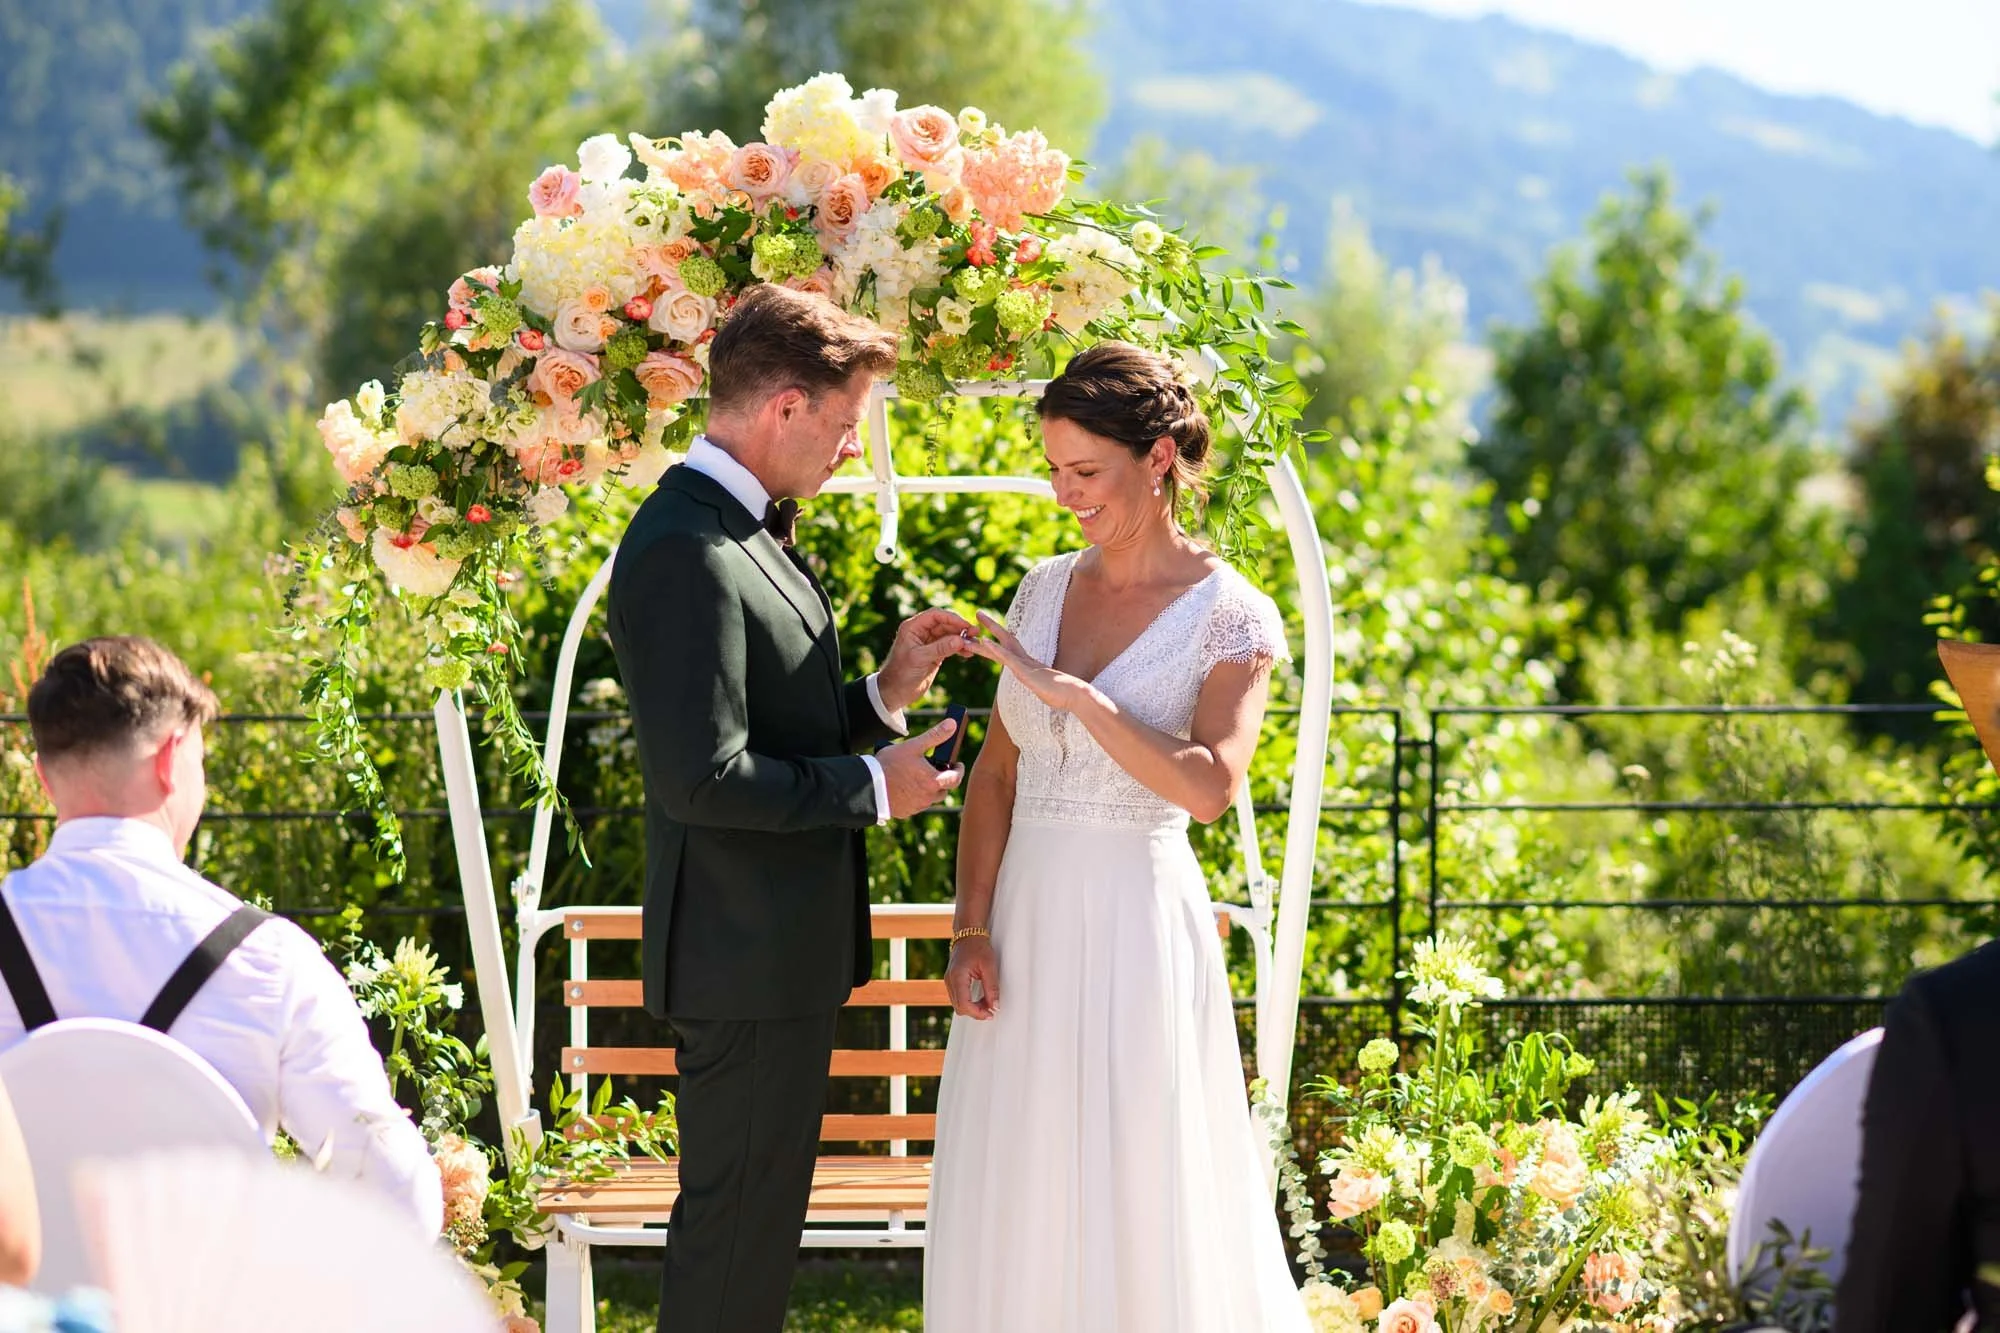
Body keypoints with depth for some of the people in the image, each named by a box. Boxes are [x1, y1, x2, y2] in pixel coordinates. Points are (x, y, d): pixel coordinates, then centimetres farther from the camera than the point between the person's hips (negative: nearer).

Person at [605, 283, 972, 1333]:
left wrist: (883, 693, 6)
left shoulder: (746, 532, 12)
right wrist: (872, 787, -16)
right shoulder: (686, 554, -21)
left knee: (752, 1224, 18)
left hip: (785, 949, 10)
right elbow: (704, 777, -26)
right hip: (745, 959, -10)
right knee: (736, 1232, -1)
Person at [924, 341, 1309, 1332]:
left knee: (1141, 1206, -1)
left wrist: (1075, 695, -23)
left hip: (1135, 926, -5)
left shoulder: (1230, 617, -7)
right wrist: (972, 931, 1)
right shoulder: (1046, 587, 9)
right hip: (1025, 922, 5)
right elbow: (995, 773, 10)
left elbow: (1209, 786, -20)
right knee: (1011, 1203, 7)